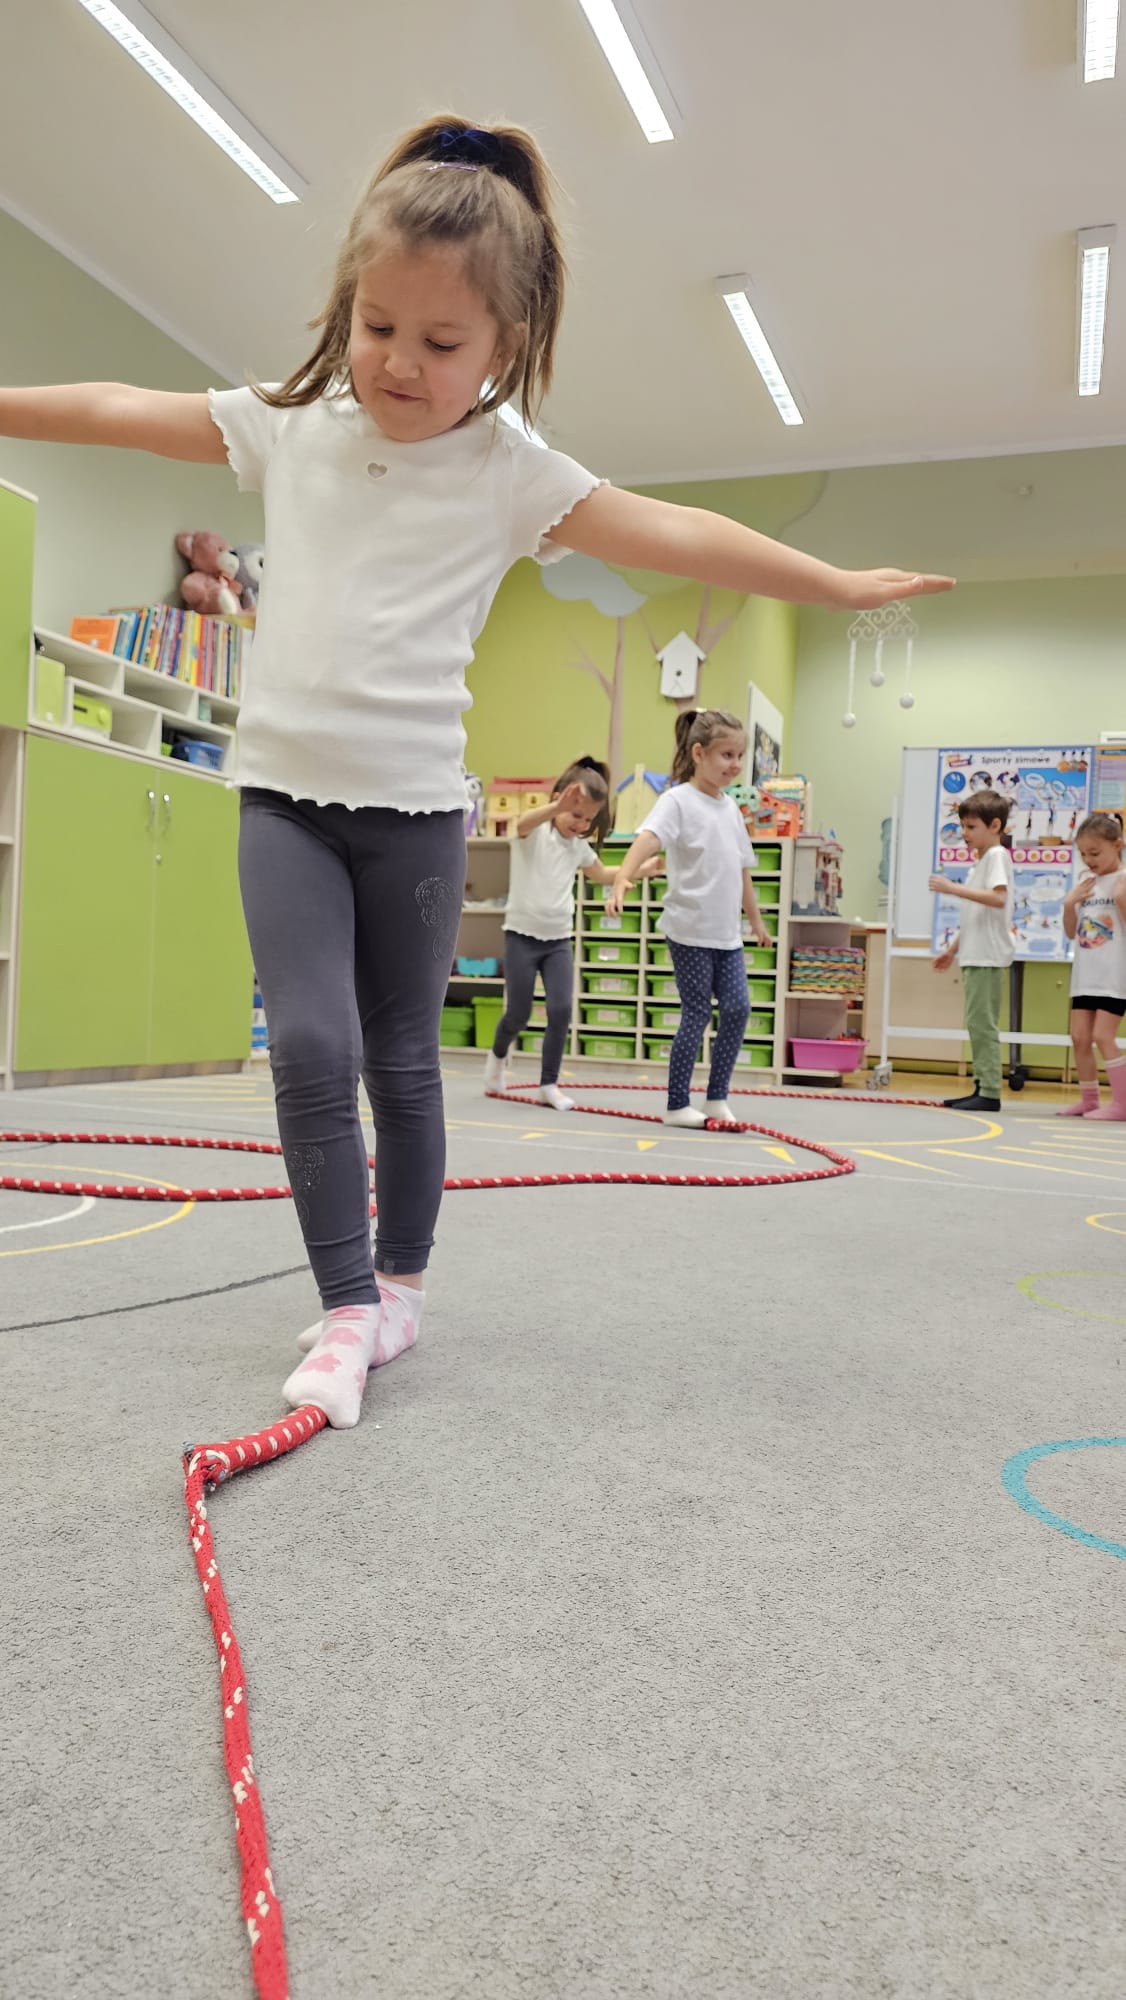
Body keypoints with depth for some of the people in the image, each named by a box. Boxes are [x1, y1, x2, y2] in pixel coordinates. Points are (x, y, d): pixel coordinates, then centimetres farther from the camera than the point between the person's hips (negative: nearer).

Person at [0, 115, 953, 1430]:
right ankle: (348, 1309, 0)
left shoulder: (512, 475, -2)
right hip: (285, 791, 2)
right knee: (312, 1047, -11)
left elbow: (674, 536, -4)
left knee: (403, 1060, 7)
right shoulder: (294, 426, 5)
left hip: (415, 807, -1)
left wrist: (839, 584, -4)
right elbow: (117, 412, 12)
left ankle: (400, 1284, 25)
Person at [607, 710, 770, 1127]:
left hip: (727, 933, 7)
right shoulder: (678, 800, -9)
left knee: (737, 1008, 0)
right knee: (697, 1015, -2)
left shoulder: (731, 808, 14)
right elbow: (648, 838, -27)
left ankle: (717, 1098, 13)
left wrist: (755, 920, 28)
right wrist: (623, 878, -44)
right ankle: (677, 1105, 11)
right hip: (690, 930, -7)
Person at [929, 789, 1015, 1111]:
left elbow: (998, 898, -25)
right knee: (977, 1024, 11)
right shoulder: (980, 861, 20)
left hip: (987, 956, -10)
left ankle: (990, 1093, -9)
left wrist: (953, 888, -27)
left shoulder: (997, 855, -8)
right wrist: (953, 949, 26)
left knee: (982, 1023, -11)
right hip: (974, 954, 10)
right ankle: (981, 1087, 15)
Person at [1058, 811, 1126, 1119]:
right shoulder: (1085, 882, 11)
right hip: (1086, 974, 7)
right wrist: (1069, 903, -2)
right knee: (1079, 1037, 7)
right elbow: (1072, 931, 13)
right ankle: (1089, 1100, 18)